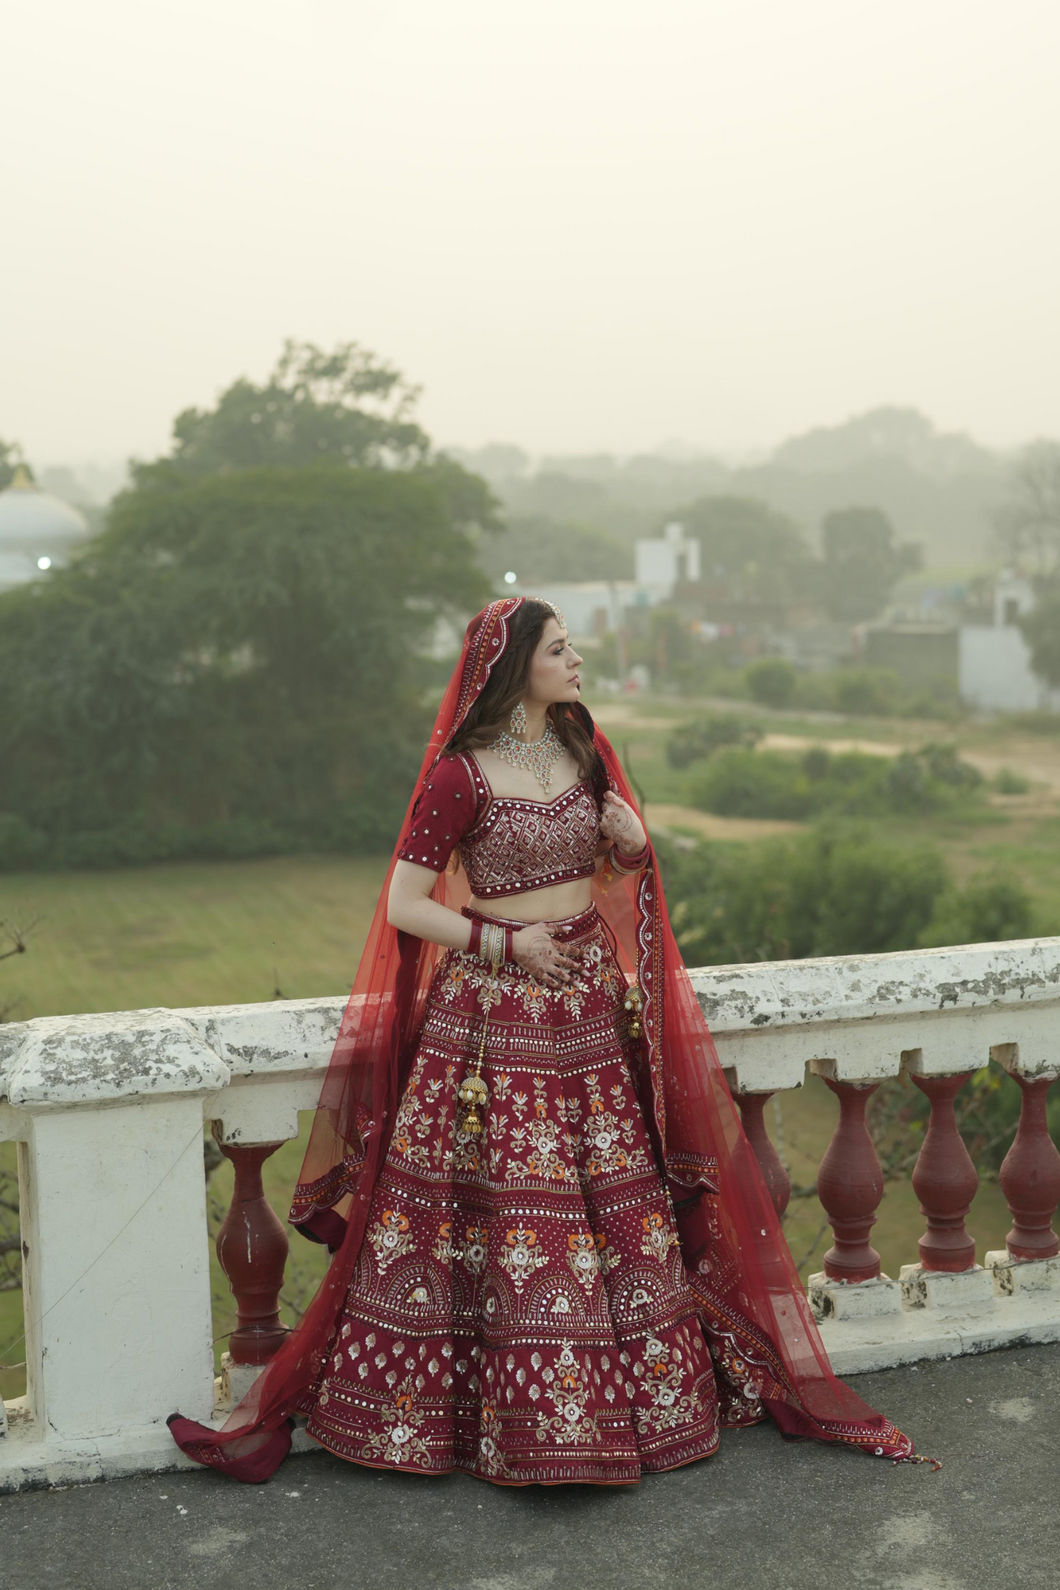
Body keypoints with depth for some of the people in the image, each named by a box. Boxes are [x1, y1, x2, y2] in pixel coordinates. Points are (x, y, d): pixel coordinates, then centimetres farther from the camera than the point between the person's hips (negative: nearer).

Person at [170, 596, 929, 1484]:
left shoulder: (584, 751, 8)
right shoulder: (461, 776, -11)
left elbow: (616, 869, 19)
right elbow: (405, 905, -10)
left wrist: (634, 843, -3)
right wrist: (505, 943, -12)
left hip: (590, 1004, 6)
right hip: (493, 1012, -6)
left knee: (615, 1205, 9)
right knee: (499, 1207, -3)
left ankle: (636, 1400, 21)